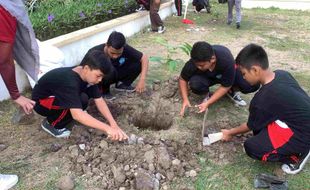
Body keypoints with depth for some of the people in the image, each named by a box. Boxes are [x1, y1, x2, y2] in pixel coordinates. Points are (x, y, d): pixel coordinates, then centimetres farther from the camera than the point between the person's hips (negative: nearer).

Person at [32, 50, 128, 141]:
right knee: (81, 101, -29)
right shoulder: (69, 81, -38)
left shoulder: (88, 75, -14)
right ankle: (51, 124, -7)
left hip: (59, 96, 8)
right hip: (41, 102, -8)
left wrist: (114, 124, -25)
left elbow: (99, 100, -15)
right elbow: (77, 114, -47)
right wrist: (107, 128, -48)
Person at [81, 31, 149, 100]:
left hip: (114, 74, 4)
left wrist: (142, 80, -27)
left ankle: (123, 84, 3)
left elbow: (144, 58, -17)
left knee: (137, 62, -18)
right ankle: (104, 91, -9)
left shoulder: (125, 49, -24)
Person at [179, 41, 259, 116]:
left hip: (227, 74, 0)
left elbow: (225, 86, -26)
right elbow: (182, 79, -14)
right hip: (207, 77, 0)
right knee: (195, 84, -35)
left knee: (253, 84, -25)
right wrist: (185, 100, -23)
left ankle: (231, 91, 6)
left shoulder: (226, 60, -38)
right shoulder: (194, 62, -32)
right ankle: (207, 94, -1)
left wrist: (208, 103, -32)